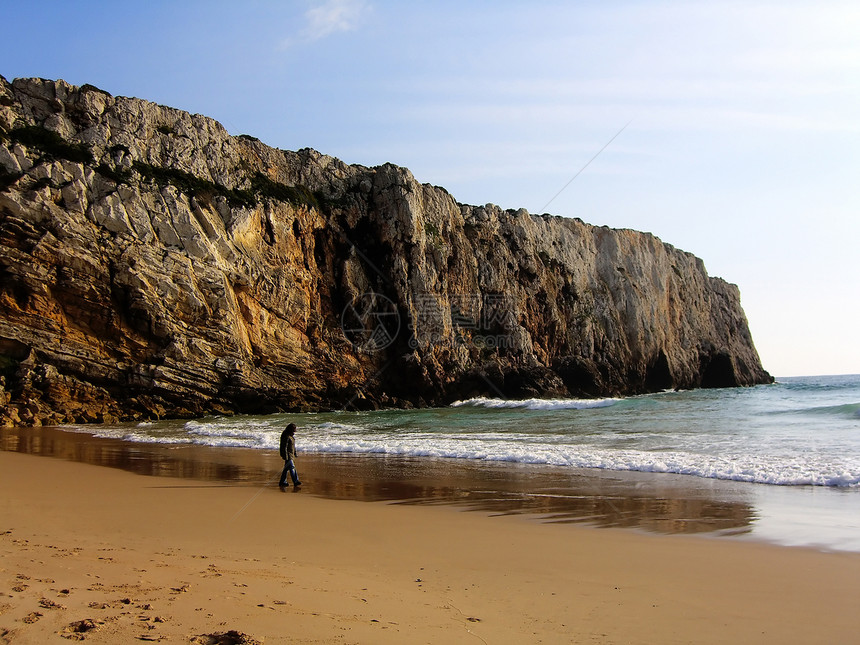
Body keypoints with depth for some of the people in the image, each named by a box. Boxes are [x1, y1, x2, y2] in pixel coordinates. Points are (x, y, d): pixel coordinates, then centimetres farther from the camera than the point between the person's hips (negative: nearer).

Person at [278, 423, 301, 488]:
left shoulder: (292, 436, 10)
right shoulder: (286, 437, -20)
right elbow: (284, 447, -22)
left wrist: (295, 452, 23)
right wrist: (286, 457, -23)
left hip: (291, 454, 10)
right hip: (288, 455, -10)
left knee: (286, 468, 13)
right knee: (292, 467, -9)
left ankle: (282, 482, 19)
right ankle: (295, 482, -7)